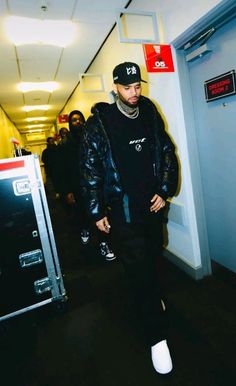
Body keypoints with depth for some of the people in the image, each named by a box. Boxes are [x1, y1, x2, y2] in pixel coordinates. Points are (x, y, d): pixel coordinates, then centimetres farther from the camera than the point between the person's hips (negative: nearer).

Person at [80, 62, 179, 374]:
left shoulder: (151, 115, 6)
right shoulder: (99, 122, -7)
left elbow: (168, 153, 10)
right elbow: (89, 169, -6)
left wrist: (165, 191, 0)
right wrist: (97, 211, -7)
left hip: (153, 204, 5)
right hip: (122, 210, -4)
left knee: (153, 257, 20)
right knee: (139, 269, -2)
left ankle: (153, 298, 49)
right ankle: (157, 337, 16)